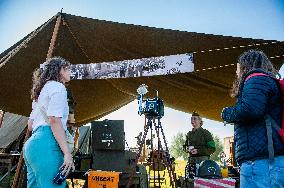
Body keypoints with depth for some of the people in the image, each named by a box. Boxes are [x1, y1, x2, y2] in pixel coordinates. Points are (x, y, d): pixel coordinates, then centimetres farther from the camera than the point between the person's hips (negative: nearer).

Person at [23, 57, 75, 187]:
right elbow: (54, 120, -15)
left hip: (31, 143, 10)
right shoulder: (57, 86, -1)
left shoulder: (43, 90, 27)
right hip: (46, 144, -10)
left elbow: (30, 125, 25)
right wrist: (67, 153, -20)